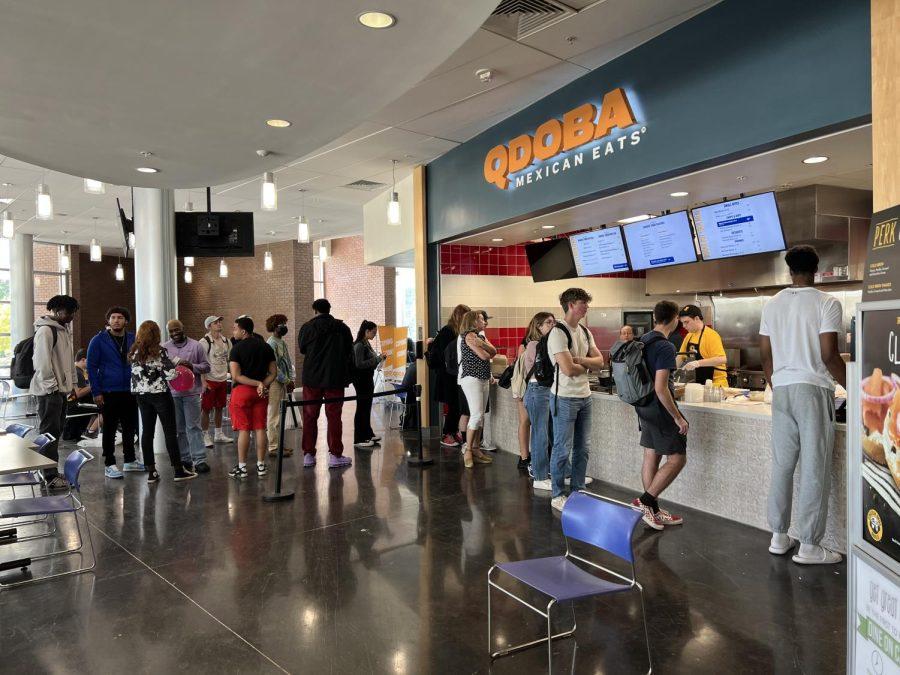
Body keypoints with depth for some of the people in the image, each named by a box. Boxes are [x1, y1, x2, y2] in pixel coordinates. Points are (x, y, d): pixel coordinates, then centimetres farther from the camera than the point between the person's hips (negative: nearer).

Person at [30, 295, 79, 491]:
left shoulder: (64, 329, 17)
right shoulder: (45, 330, -12)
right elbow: (42, 361, -17)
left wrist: (72, 384, 18)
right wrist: (51, 385, -17)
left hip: (62, 389, 9)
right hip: (49, 390, -9)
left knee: (56, 431, 13)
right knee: (49, 433, -6)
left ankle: (52, 472, 20)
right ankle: (51, 477, -3)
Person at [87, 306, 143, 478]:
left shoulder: (133, 340, 7)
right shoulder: (99, 340, -4)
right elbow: (91, 367, -5)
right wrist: (96, 392, -11)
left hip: (130, 392, 4)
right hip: (109, 393, -4)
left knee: (130, 427, 13)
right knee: (110, 430, 4)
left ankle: (130, 460, 26)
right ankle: (109, 465, 13)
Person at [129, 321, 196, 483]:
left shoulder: (133, 352, 3)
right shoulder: (158, 351, -14)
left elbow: (135, 375, 9)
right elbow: (172, 373, -16)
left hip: (141, 395, 6)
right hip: (160, 394, -5)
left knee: (147, 431, 9)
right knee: (170, 431, 1)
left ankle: (151, 472, 13)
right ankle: (178, 470, 5)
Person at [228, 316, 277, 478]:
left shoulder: (237, 349, -8)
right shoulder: (266, 347, 7)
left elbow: (236, 376, -15)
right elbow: (273, 372, 5)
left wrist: (258, 384, -13)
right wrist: (262, 385, -7)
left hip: (242, 391, -4)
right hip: (261, 392, 4)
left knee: (244, 430, 1)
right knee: (260, 429, 7)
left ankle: (242, 467, 7)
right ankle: (261, 466, 13)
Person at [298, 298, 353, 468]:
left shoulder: (307, 327, -2)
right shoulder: (342, 327, 1)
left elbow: (302, 349, 12)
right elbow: (349, 352, 7)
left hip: (312, 378, 0)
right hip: (335, 378, 0)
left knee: (310, 416, 9)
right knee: (334, 416, 4)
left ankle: (308, 455, 12)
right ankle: (335, 455, 4)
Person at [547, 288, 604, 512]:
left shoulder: (585, 332, 11)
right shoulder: (558, 332, -15)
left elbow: (599, 361, 6)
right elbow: (568, 369, -23)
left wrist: (579, 360, -12)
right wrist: (586, 365, -3)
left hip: (584, 396, 8)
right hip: (565, 398, -8)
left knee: (583, 448, 14)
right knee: (562, 449, 1)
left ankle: (578, 491, 27)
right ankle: (557, 496, 13)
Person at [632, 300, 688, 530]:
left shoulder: (643, 340, 8)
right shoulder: (665, 347, -20)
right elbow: (660, 389, -24)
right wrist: (678, 417, -17)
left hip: (644, 407, 9)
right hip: (659, 408, -9)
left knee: (651, 457, 12)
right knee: (677, 458, 0)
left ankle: (653, 511, 19)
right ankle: (645, 501, 0)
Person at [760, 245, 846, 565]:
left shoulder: (772, 304, 8)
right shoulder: (826, 304, -6)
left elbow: (765, 354, 9)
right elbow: (829, 355, -12)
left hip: (782, 390, 5)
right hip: (813, 389, -5)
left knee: (782, 464, 11)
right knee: (815, 469, 1)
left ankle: (778, 536, 17)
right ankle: (809, 546, 5)